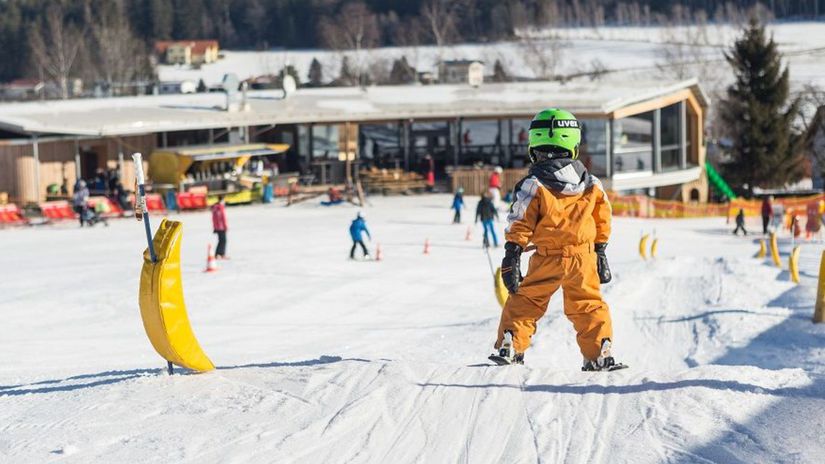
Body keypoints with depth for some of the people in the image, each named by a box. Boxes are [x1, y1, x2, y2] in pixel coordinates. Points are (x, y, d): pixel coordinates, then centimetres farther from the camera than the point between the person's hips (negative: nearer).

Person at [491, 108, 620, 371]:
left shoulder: (533, 185, -8)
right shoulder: (591, 184, 5)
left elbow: (520, 225, -9)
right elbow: (603, 221, 13)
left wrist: (511, 259, -6)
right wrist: (600, 253, 23)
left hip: (547, 260, -3)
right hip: (583, 256, 3)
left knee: (525, 300, 10)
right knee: (589, 305, 12)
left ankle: (511, 346, 6)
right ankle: (600, 353, 7)